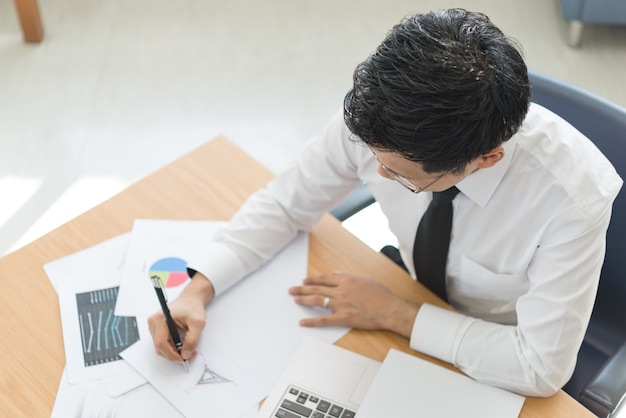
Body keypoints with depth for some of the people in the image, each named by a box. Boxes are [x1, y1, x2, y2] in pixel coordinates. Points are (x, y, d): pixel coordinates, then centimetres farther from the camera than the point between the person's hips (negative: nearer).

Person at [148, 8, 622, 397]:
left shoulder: (574, 195, -37)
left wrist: (392, 313, -28)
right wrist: (199, 290, -26)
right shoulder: (380, 116, -28)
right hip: (416, 294, 4)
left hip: (494, 370, -3)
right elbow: (284, 204, -13)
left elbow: (542, 368, -29)